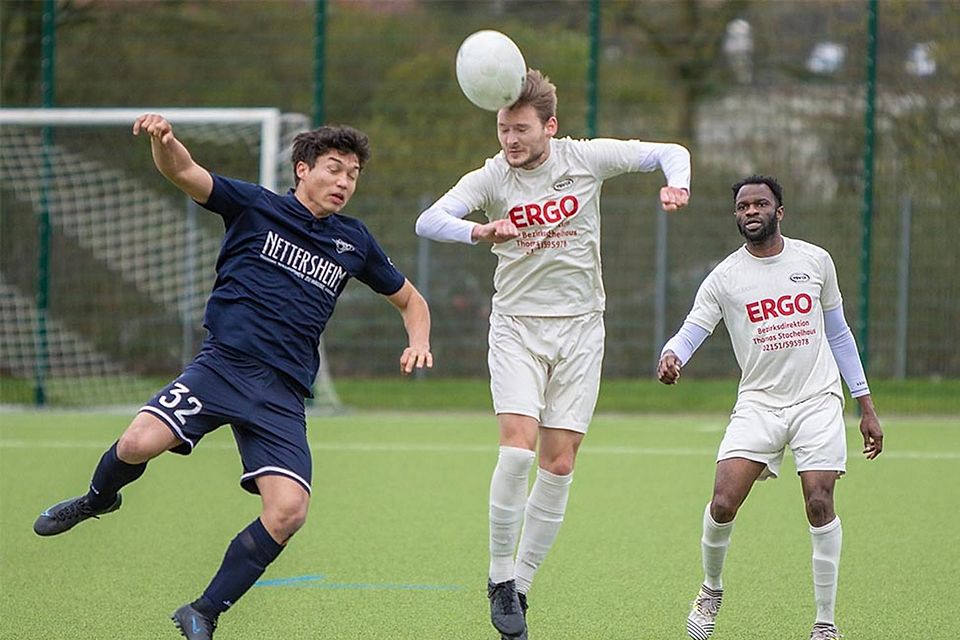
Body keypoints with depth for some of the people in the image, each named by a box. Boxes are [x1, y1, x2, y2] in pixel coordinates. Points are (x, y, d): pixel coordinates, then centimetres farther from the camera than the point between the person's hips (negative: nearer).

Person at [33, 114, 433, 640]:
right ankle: (98, 499, 13)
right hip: (222, 364, -2)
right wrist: (163, 141, -31)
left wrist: (418, 342, 7)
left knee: (288, 511, -18)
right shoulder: (256, 207, 6)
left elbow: (410, 300, 29)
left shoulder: (353, 241, 15)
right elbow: (183, 172, -7)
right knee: (139, 443, -25)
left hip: (282, 393, 2)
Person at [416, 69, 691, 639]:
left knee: (559, 465, -1)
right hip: (517, 326, -2)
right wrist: (480, 232, -42)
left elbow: (671, 152, 4)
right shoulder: (490, 179, -8)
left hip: (579, 326, 2)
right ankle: (500, 577, -4)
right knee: (518, 449, -19)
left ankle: (521, 583, 10)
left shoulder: (586, 158, -4)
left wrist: (677, 184, -19)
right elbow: (429, 222, -23)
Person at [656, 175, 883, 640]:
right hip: (758, 404, 0)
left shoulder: (815, 261, 6)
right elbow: (692, 330, -7)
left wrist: (866, 407, 14)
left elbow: (838, 334, 15)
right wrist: (671, 356, -33)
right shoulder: (724, 278, 1)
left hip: (818, 399, 0)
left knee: (819, 503, -14)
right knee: (723, 503, -15)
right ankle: (711, 590, 15)